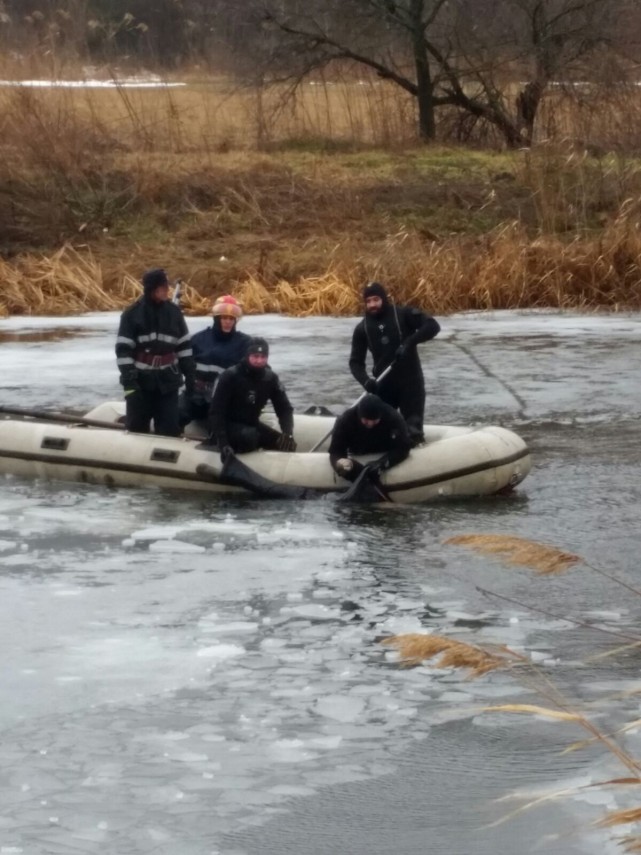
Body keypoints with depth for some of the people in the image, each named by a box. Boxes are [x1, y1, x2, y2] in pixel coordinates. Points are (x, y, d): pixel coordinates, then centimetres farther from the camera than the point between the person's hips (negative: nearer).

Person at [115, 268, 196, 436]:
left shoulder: (174, 312, 4)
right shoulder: (132, 314, -7)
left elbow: (184, 346, 11)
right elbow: (123, 350, -8)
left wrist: (190, 376, 7)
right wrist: (129, 381, -15)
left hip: (168, 381, 2)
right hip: (141, 381, -2)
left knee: (169, 429, 0)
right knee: (136, 428, 3)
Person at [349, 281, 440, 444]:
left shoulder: (403, 315, -7)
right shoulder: (362, 328, 3)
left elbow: (432, 326, -16)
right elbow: (356, 361, 3)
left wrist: (409, 342, -29)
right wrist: (365, 381, -17)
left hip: (410, 381, -3)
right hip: (383, 384, 3)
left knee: (413, 430, -8)